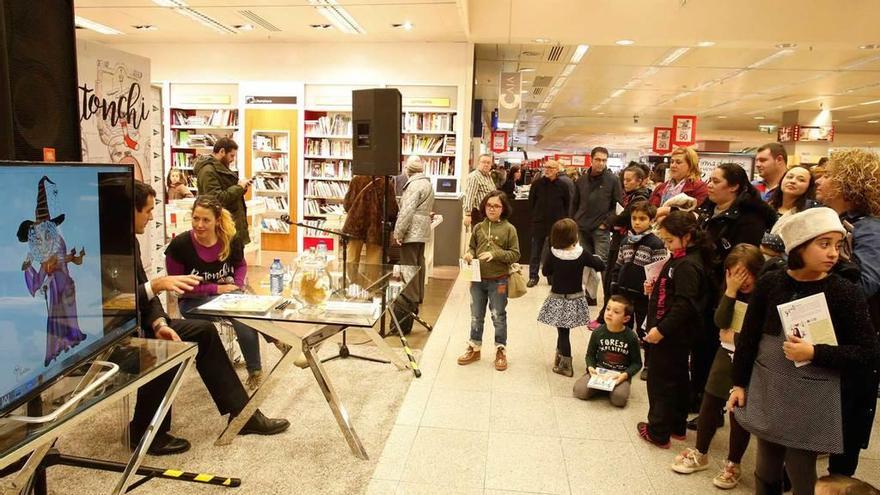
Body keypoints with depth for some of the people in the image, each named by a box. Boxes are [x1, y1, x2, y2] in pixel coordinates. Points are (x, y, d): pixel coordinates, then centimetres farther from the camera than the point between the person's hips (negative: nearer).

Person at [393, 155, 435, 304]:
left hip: (412, 231, -10)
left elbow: (407, 211, -21)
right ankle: (419, 296, 24)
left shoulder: (414, 185, -15)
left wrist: (398, 232, -18)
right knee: (419, 263, 15)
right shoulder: (427, 183, 15)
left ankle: (411, 298, 2)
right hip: (423, 230, 10)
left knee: (409, 264, -3)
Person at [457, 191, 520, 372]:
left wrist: (495, 254, -20)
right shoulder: (478, 227, 3)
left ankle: (501, 351, 25)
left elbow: (515, 254, -8)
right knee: (476, 316, 15)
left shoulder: (509, 229, -7)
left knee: (498, 317, 9)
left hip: (498, 281, -3)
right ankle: (474, 348, 30)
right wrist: (469, 254, -6)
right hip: (478, 280, 4)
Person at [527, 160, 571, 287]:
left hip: (557, 224, 0)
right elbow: (531, 202, 5)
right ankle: (533, 276, 16)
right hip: (539, 223, 0)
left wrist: (562, 218, 3)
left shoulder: (562, 186, -3)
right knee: (536, 251, 6)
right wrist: (535, 215, 4)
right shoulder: (537, 184, -2)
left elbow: (567, 204, 6)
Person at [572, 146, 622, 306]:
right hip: (582, 229, 4)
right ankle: (589, 294, 20)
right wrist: (574, 222, 10)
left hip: (601, 230, -4)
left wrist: (607, 222, -9)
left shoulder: (613, 180, -3)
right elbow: (574, 203, 16)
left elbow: (618, 205, -3)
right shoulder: (582, 180, 9)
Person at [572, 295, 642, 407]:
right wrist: (591, 367, -14)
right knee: (579, 390, -20)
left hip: (620, 375, -2)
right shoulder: (598, 333, -4)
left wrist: (625, 375, -19)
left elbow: (637, 363, -2)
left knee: (619, 398, -30)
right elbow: (590, 355, 6)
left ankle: (611, 388, 4)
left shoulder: (631, 338, -9)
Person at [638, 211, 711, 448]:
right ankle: (676, 427, 34)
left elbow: (684, 305, -27)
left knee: (661, 381, 2)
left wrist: (661, 329, -26)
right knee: (676, 379, 20)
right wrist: (654, 289, 2)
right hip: (672, 333, 10)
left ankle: (658, 432, 15)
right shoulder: (680, 260, 10)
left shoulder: (687, 265, -21)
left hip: (671, 335, -10)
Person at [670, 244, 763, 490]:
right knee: (709, 404, 12)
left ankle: (733, 465, 26)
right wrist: (730, 291, -19)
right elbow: (720, 321, -11)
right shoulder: (733, 290, 1)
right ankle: (700, 454, 31)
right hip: (726, 355, 6)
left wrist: (734, 336, -10)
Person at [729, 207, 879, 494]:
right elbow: (749, 337, 4)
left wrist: (815, 353, -20)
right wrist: (739, 383, 6)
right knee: (766, 471, 17)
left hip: (811, 400, -2)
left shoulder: (846, 293, -10)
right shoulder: (770, 283, -4)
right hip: (766, 391, 3)